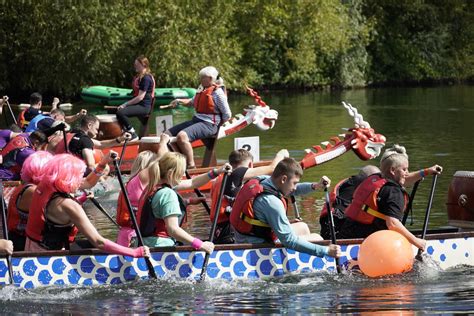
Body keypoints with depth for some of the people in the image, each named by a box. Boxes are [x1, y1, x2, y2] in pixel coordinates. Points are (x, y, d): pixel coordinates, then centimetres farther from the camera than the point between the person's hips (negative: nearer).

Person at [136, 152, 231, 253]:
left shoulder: (154, 186, 13)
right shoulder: (168, 194, -15)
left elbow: (191, 183, 24)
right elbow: (173, 230, -23)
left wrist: (217, 172, 24)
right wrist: (200, 244, -21)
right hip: (160, 246, -10)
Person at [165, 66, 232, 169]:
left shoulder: (218, 92, -10)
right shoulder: (202, 89, 15)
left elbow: (227, 115, -10)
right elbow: (192, 102, 34)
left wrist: (217, 126, -5)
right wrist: (179, 101, 20)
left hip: (208, 124, -10)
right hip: (196, 120, 10)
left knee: (182, 136, -34)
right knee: (168, 134, 6)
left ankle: (191, 165, -27)